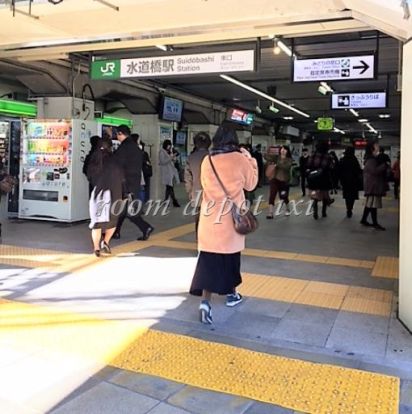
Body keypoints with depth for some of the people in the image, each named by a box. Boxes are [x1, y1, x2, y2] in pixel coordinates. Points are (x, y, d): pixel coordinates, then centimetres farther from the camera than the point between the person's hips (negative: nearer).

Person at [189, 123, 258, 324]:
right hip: (231, 217, -1)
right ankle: (231, 294, 34)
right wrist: (250, 159, 14)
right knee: (231, 255, 17)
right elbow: (251, 184, 7)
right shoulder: (240, 159, -7)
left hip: (210, 215, 1)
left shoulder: (207, 161, 0)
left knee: (208, 258, 1)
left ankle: (205, 301, -12)